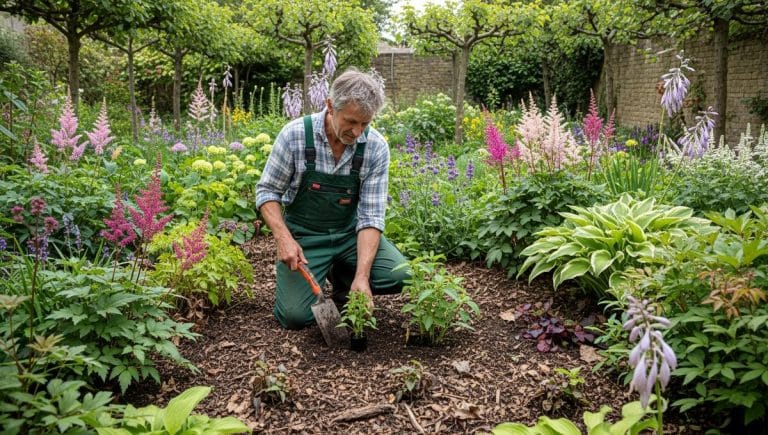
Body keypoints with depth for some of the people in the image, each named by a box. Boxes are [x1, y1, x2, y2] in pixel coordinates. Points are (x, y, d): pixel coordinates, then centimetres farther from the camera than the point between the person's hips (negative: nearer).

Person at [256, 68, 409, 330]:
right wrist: (284, 238, -25)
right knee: (295, 316, -16)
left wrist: (362, 275, -27)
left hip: (350, 232, 2)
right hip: (304, 235, -1)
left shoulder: (376, 147, -15)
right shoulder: (295, 134, -18)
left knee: (398, 277, -20)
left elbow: (371, 215, -16)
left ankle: (342, 276, 11)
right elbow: (267, 190, -8)